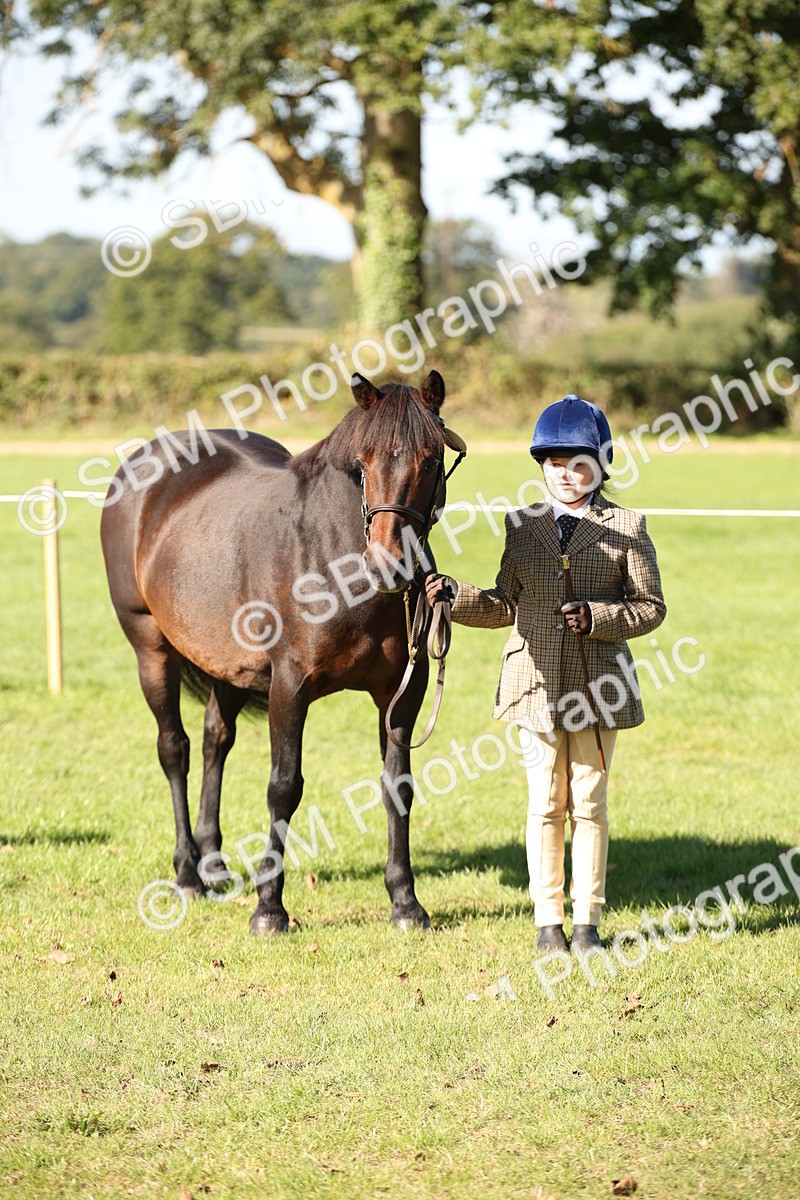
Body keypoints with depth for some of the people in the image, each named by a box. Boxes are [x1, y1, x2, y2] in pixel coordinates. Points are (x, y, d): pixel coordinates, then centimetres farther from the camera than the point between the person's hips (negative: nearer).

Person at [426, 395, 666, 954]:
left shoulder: (626, 528, -1)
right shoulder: (523, 526, 7)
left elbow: (650, 607, -2)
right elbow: (507, 607, 11)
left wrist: (597, 618, -17)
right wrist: (457, 595, -4)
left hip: (597, 686, -2)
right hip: (537, 685, 2)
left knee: (589, 803, 5)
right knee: (545, 805, 6)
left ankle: (588, 919, 13)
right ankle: (548, 919, 14)